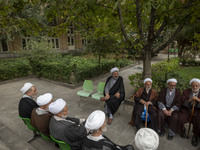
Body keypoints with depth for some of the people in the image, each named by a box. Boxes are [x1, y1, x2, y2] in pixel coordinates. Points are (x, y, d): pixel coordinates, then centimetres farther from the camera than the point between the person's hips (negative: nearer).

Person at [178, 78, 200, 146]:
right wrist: (190, 100, -17)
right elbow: (183, 102, -1)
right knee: (180, 119, -26)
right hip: (186, 111, 0)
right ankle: (182, 131, 8)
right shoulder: (186, 92, 7)